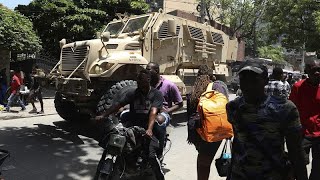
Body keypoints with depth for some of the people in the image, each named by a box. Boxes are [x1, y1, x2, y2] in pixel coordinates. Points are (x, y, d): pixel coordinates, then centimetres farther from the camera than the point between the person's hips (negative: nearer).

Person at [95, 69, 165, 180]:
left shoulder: (156, 94, 0)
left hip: (148, 127, -4)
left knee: (151, 155, -21)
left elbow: (153, 112, -15)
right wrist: (103, 115, -11)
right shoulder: (132, 93, 12)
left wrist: (149, 129, -30)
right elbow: (118, 104, 2)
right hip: (132, 124, 4)